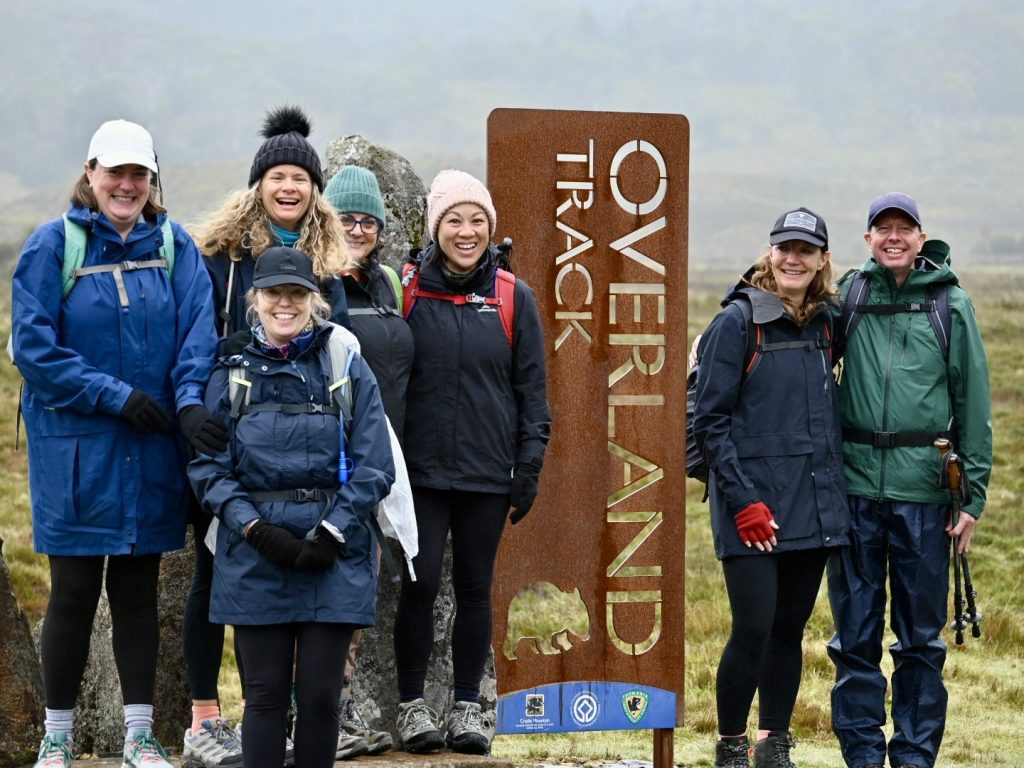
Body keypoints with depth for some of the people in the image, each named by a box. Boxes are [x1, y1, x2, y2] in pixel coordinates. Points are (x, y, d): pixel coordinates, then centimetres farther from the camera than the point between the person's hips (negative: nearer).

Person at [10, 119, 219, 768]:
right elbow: (33, 344, -9)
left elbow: (197, 330, -4)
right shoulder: (55, 245, -4)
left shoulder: (174, 247, 5)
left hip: (154, 447, 3)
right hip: (75, 448, -2)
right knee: (74, 592, 3)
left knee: (139, 592, 9)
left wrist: (190, 399, -22)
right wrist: (116, 396, -14)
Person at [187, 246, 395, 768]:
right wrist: (255, 528, -12)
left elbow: (372, 467, 0)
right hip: (254, 558, 1)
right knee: (265, 694, 2)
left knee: (320, 694, 1)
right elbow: (208, 467, 2)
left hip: (333, 557, 0)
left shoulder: (347, 369, 5)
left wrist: (330, 533, -11)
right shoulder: (232, 375, 8)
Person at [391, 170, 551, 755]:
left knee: (475, 588, 8)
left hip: (488, 473, 1)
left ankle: (469, 705, 17)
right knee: (420, 586, -3)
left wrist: (529, 467, 0)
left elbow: (532, 389, 6)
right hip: (422, 470, -1)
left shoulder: (514, 298, 4)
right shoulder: (408, 293, 1)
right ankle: (412, 703, 9)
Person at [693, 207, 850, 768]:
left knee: (790, 630, 9)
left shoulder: (823, 324, 11)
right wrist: (743, 501, -14)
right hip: (753, 507, -5)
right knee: (753, 629, -9)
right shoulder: (738, 322, -6)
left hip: (814, 506, 5)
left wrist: (833, 487, 12)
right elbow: (709, 420, -8)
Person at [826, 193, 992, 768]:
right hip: (855, 483, 1)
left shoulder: (951, 304, 4)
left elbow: (973, 402, 5)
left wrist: (974, 494, 1)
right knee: (856, 630, 5)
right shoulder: (846, 295, 6)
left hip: (923, 488, -1)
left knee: (922, 635, 5)